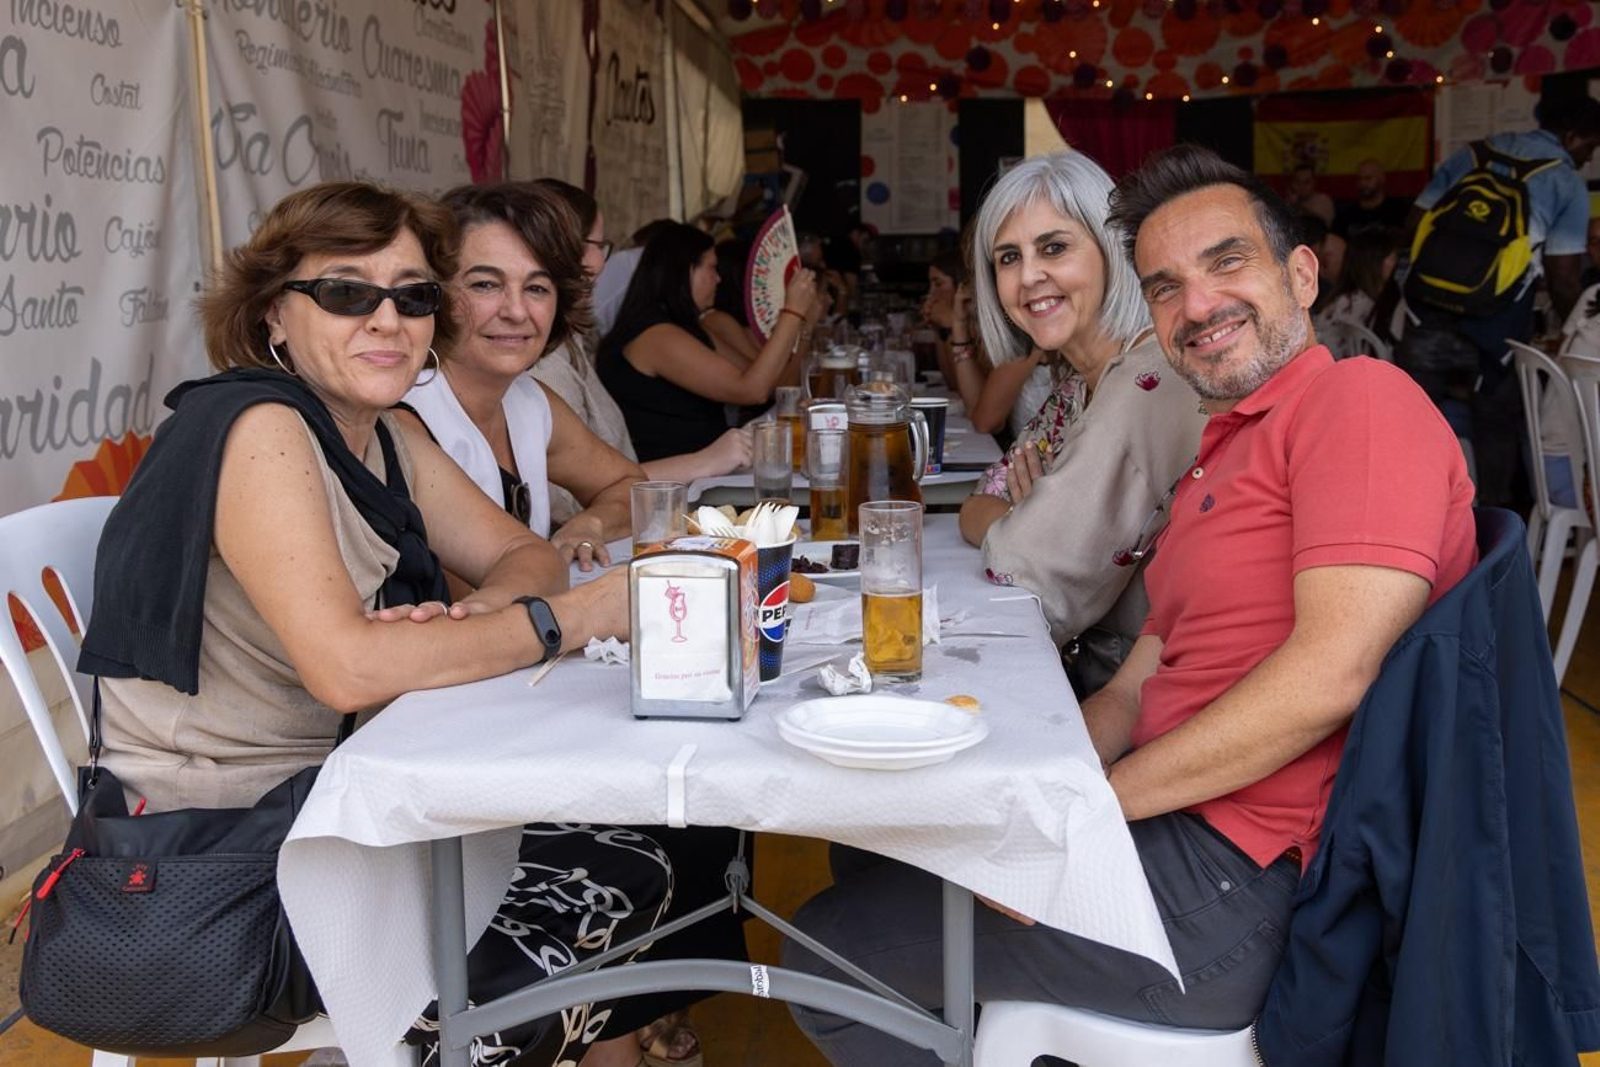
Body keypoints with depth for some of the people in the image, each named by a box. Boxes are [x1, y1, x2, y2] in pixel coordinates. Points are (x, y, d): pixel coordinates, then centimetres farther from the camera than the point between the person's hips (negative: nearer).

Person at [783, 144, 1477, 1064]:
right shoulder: (1223, 454, 18)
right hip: (1165, 824, 10)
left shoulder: (1360, 396, -13)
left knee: (827, 951, -2)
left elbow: (1328, 672, -25)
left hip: (1237, 880, -10)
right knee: (872, 851, 23)